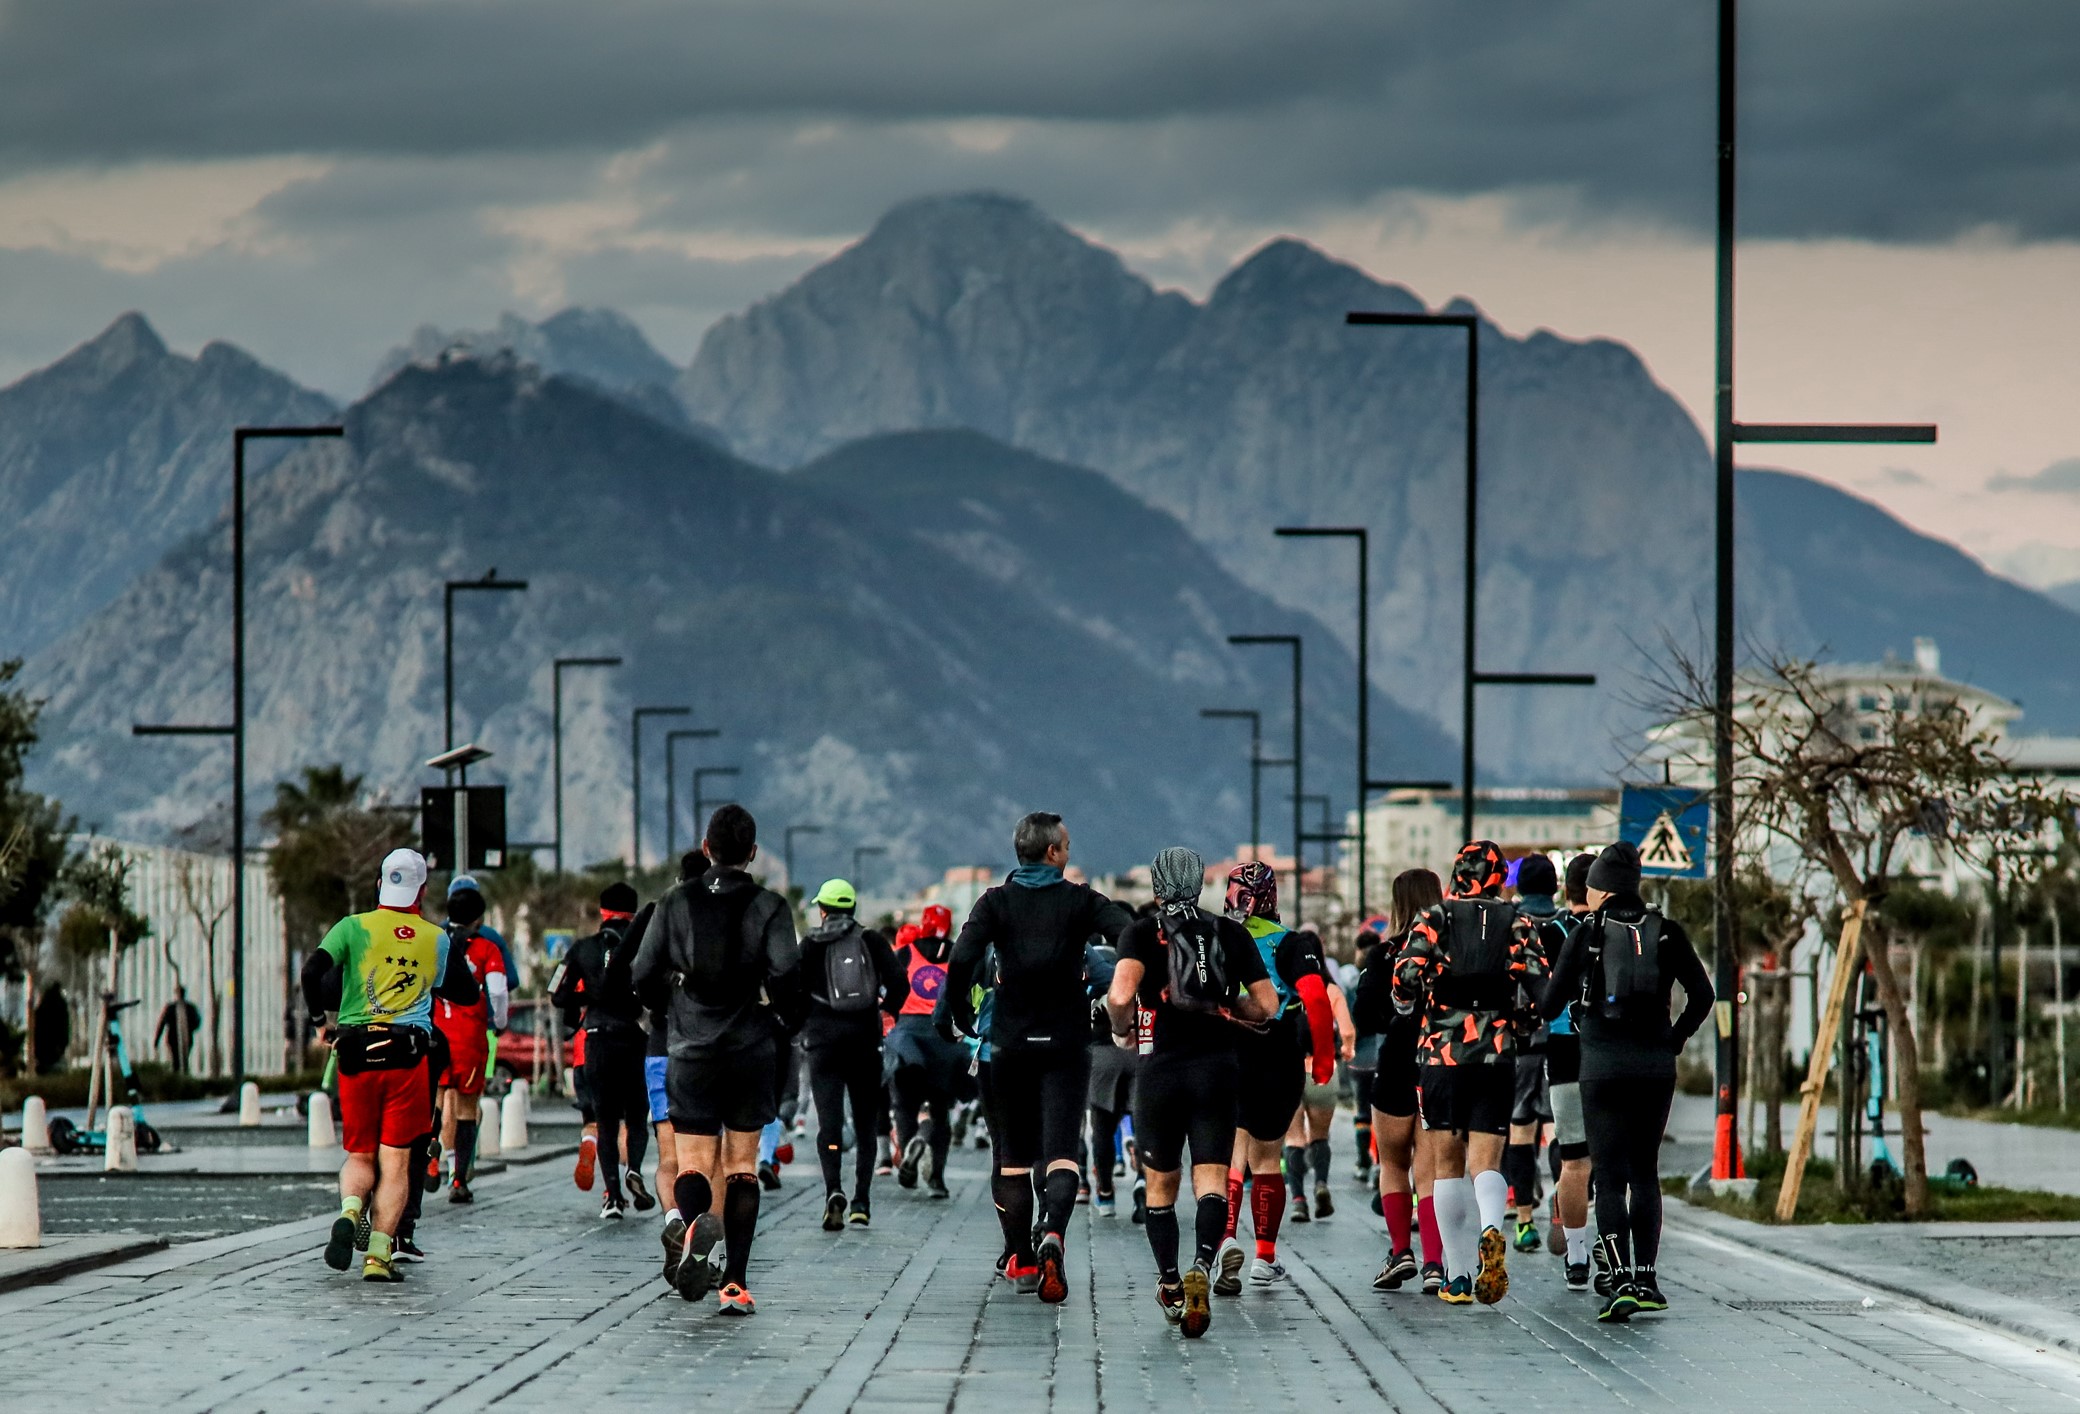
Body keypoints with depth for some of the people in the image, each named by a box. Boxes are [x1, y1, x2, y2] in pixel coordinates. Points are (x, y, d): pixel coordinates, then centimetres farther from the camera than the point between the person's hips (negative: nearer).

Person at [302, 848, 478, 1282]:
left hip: (356, 1055, 0)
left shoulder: (353, 928, 1)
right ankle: (379, 1255, -6)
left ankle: (350, 1211, -16)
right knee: (395, 1162, 3)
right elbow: (468, 994, 16)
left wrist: (319, 1021, 5)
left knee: (359, 1156, 14)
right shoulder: (438, 940, 6)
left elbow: (313, 972, -10)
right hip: (408, 1058, 0)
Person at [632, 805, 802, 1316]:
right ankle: (736, 1283, 5)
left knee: (693, 1164, 1)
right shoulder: (769, 907, -3)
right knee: (741, 1167, 9)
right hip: (753, 1054, 0)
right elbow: (786, 972, -16)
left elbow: (642, 977, -1)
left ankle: (688, 1221, -33)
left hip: (691, 1052, 0)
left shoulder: (676, 904, 2)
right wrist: (788, 1024, 1)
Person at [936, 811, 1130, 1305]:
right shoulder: (1081, 901, 0)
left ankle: (1020, 1255, 20)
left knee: (1014, 1154, 14)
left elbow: (962, 960, -12)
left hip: (1010, 1042, 1)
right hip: (1065, 1043, -1)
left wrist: (957, 1014, 1)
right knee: (1060, 1152, -7)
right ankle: (1053, 1233, -32)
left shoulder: (996, 902, 1)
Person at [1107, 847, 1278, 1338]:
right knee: (1211, 1181, -5)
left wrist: (1121, 1030, 3)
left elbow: (1120, 993, -17)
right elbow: (1267, 1004, 7)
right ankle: (1201, 1269, -29)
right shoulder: (1232, 934, 7)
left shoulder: (1143, 932, 0)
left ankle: (1170, 1285, 20)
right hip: (1218, 1067, 1)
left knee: (1160, 1184, 15)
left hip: (1160, 1070, -1)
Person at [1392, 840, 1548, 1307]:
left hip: (1440, 1054, 0)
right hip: (1497, 1058, 0)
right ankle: (1492, 1230, -34)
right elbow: (1536, 986, -6)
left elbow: (1406, 977, -10)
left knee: (1449, 1164, 11)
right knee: (1486, 1163, -1)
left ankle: (1458, 1276, 9)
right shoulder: (1517, 925, 5)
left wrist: (1411, 1007, 12)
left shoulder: (1433, 919, 3)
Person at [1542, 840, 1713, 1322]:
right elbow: (1702, 995, 0)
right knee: (1645, 1171, 16)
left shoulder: (1587, 933, -3)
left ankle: (1621, 1281, -16)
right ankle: (1646, 1279, 13)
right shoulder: (1666, 933, 3)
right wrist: (1675, 1038, 12)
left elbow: (1553, 1000, -2)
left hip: (1602, 1063, -3)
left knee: (1610, 1176, -2)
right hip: (1655, 1065, 3)